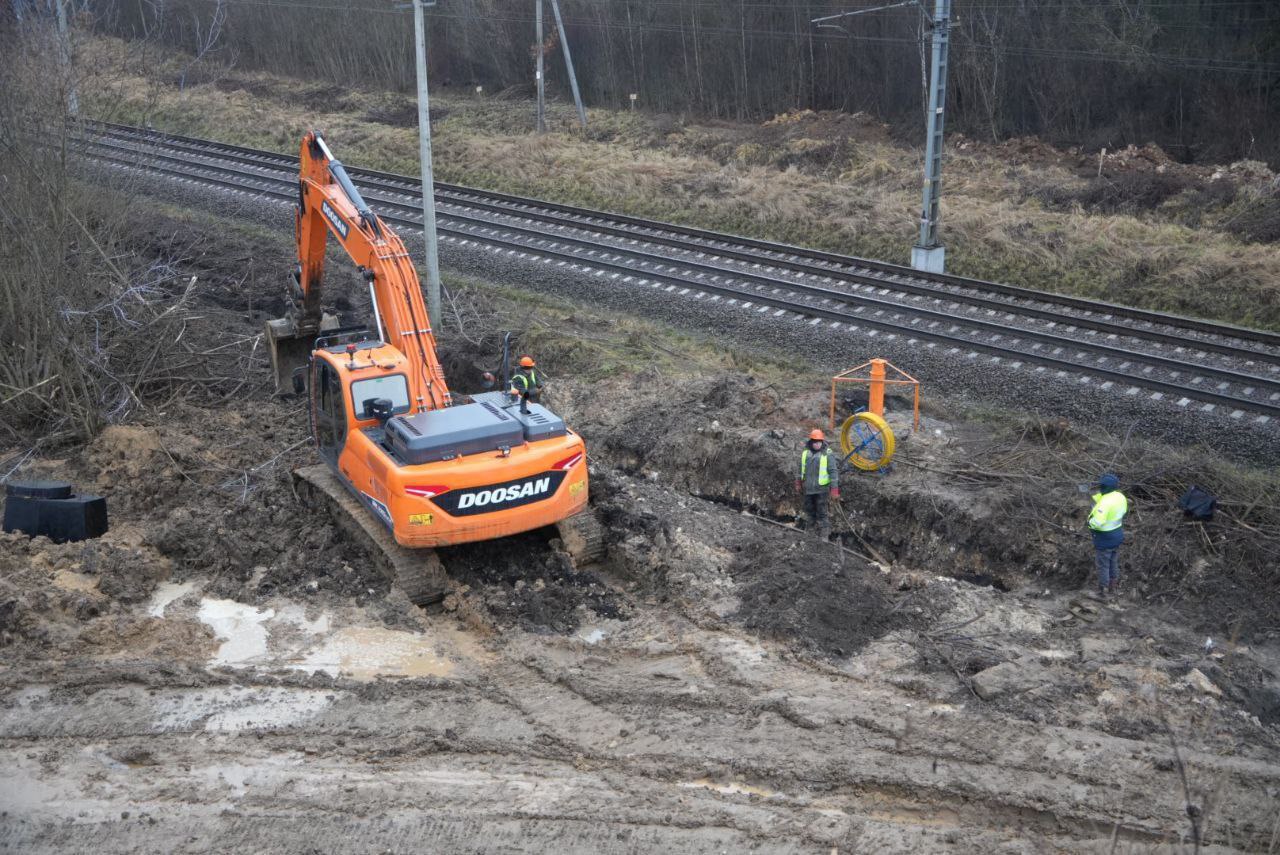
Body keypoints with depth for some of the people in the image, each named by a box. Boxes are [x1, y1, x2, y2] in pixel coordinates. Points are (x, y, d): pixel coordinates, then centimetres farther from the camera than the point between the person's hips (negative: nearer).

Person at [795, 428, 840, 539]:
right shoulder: (805, 452, 2)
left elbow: (833, 471, -13)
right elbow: (801, 469, 14)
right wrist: (798, 483, 18)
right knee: (809, 509, 18)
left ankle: (824, 532, 11)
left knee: (821, 512, -2)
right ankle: (813, 526, 37)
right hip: (808, 488, 5)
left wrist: (834, 488, -16)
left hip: (821, 488, -5)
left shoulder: (828, 454, -13)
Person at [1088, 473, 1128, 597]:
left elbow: (1096, 522, -38)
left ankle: (1103, 589, 23)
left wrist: (1090, 522, -15)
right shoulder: (1120, 497, -6)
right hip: (1117, 534, 8)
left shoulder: (1105, 502, -32)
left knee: (1103, 565, 11)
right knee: (1113, 562, 23)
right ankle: (1112, 587, 36)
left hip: (1104, 539, -8)